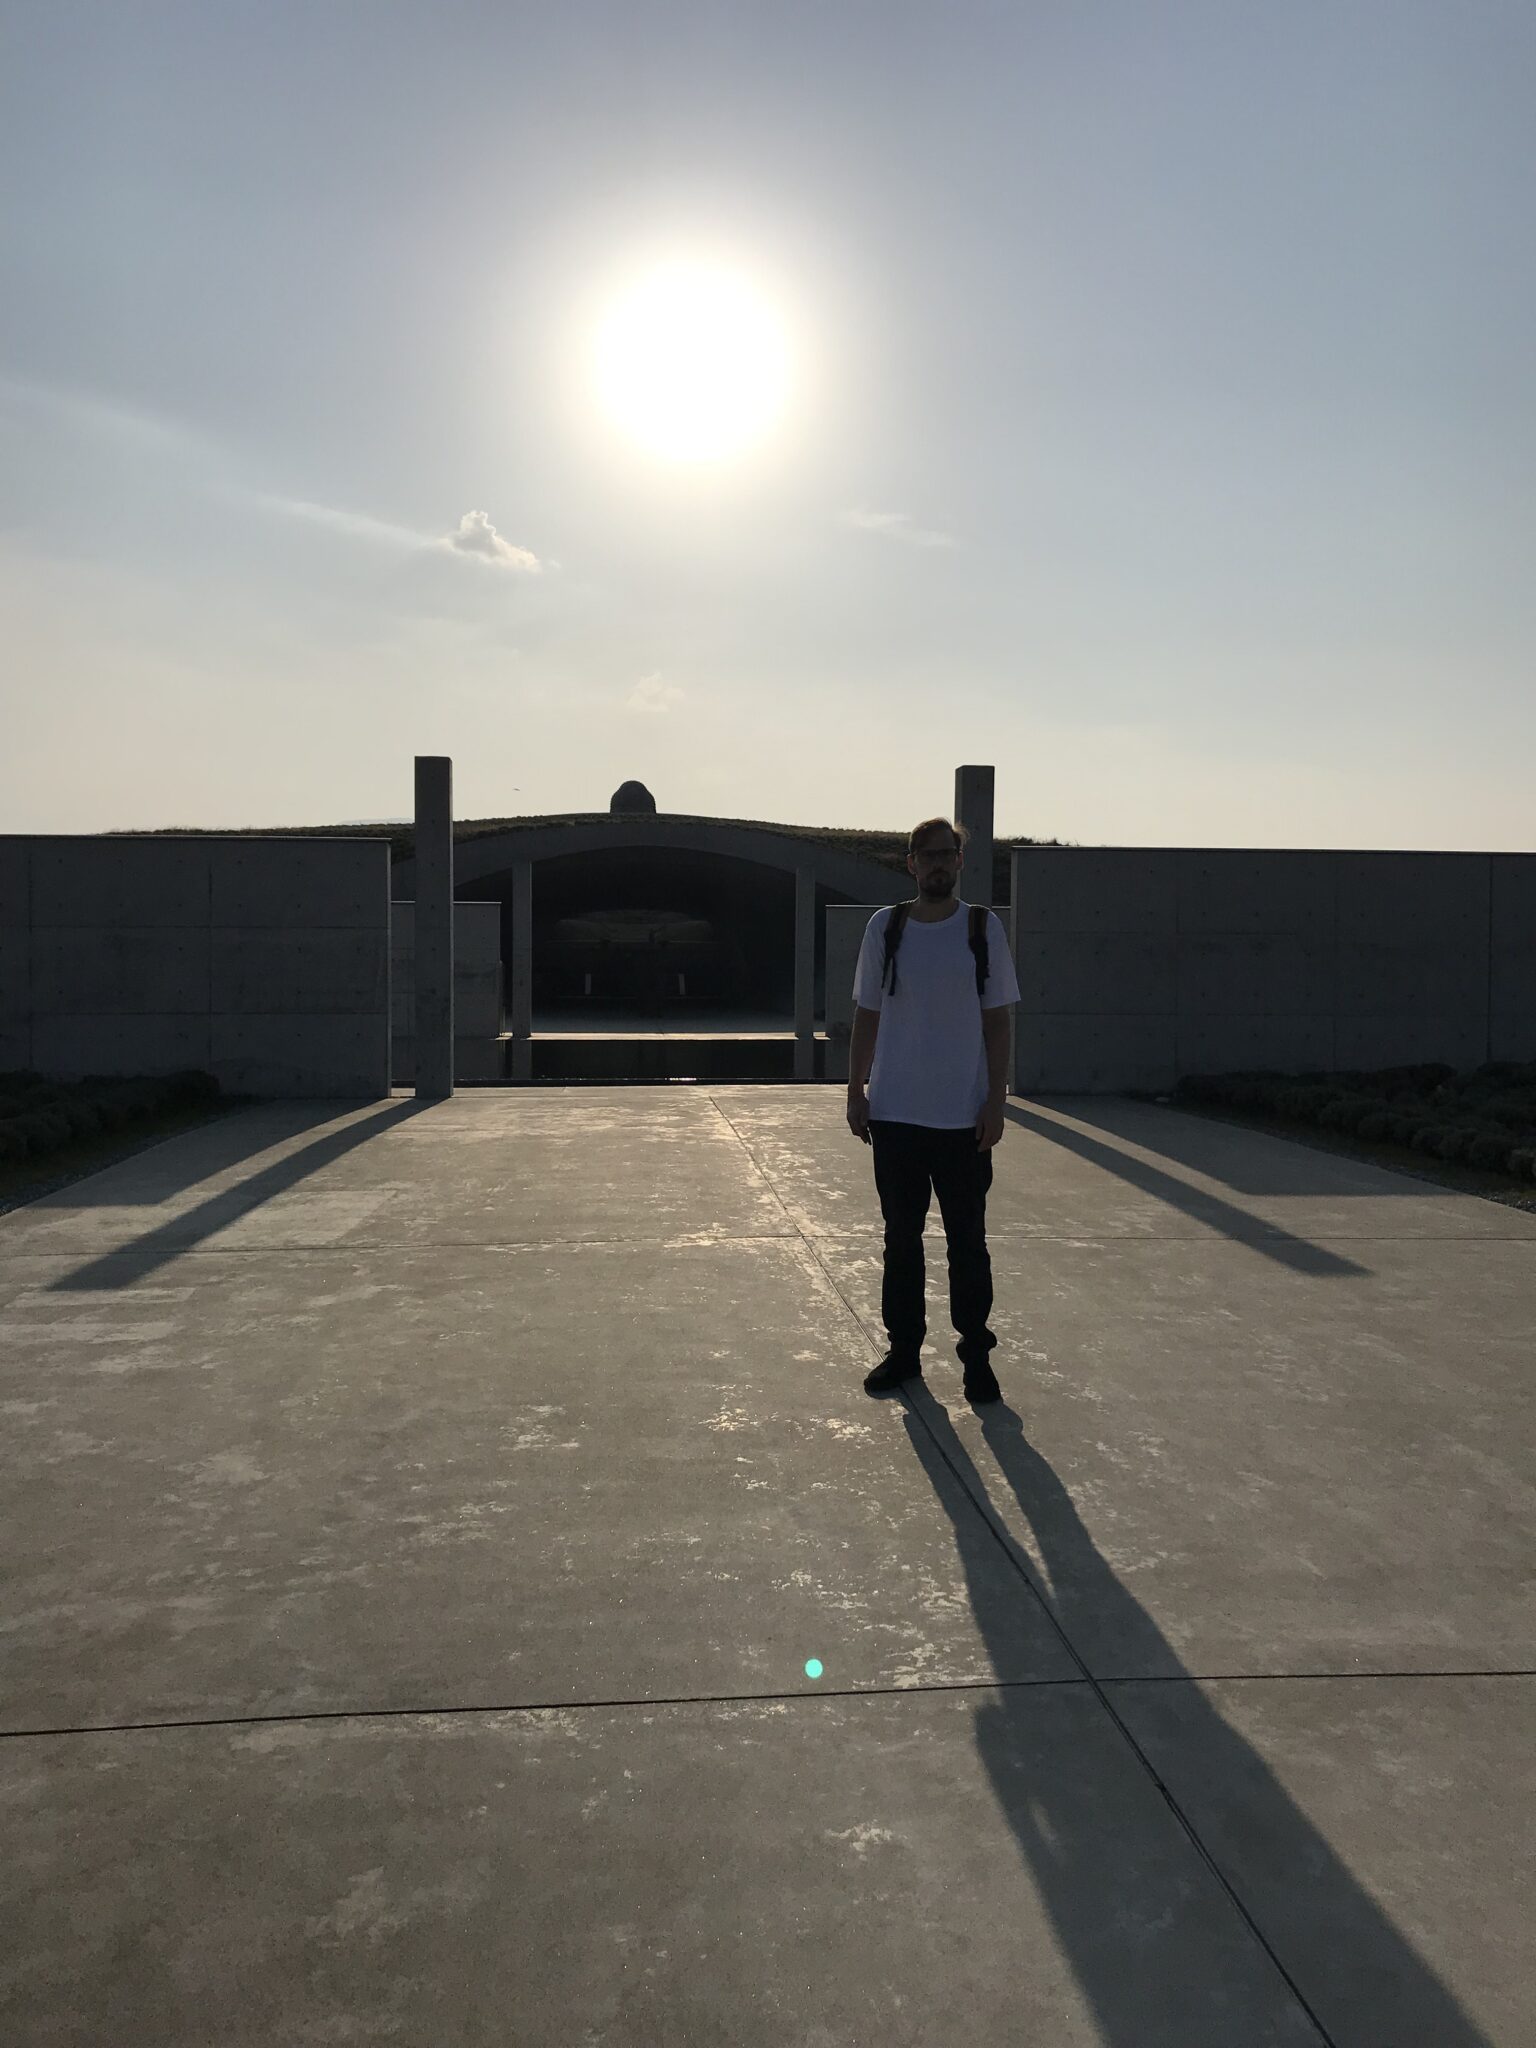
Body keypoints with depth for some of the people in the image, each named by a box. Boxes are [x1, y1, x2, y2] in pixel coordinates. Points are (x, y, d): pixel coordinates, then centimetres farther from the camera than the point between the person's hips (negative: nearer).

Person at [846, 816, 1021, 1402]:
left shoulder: (983, 927, 0)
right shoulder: (884, 926, 4)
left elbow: (997, 1020, 1)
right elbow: (867, 1015, 9)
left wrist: (996, 1101, -6)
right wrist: (855, 1092, 3)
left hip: (964, 1116, -1)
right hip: (894, 1113, 2)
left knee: (967, 1242, 6)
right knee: (901, 1238, 10)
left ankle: (976, 1354, 18)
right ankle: (904, 1349, 21)